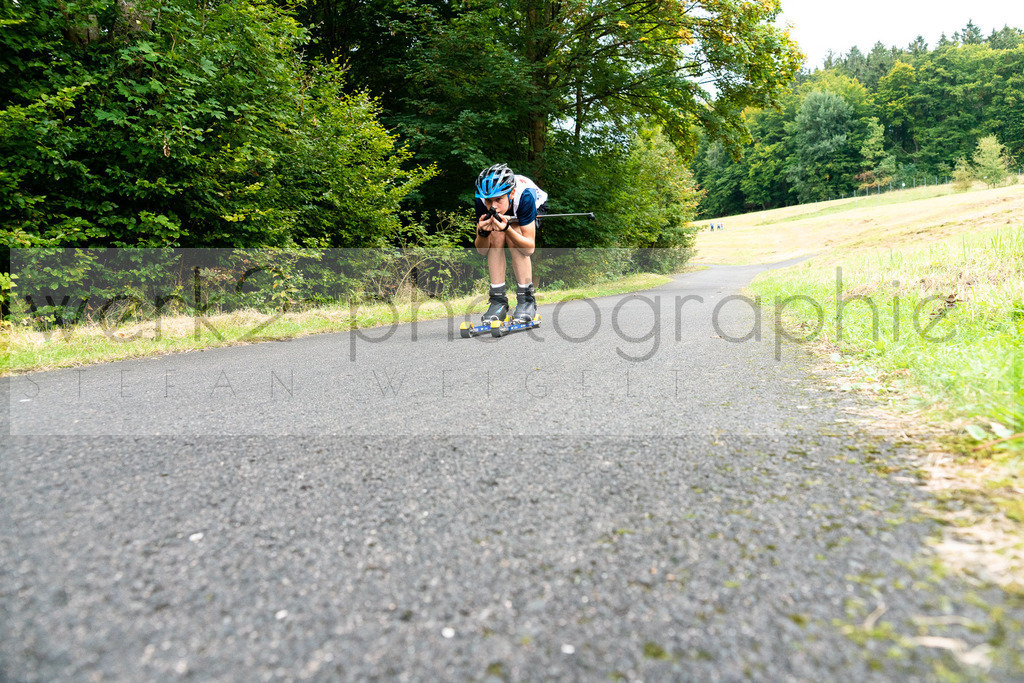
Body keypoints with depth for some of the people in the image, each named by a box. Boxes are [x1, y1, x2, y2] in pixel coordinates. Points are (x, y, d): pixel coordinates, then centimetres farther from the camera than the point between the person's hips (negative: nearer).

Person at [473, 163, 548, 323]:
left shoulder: (524, 197, -42)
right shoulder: (482, 201, -33)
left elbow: (530, 248, -40)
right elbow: (482, 251, -24)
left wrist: (507, 229, -55)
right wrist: (483, 232, -46)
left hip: (535, 207, -3)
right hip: (507, 214, 3)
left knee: (512, 240, -31)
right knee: (496, 236, -28)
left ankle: (526, 299, -20)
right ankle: (498, 301, -19)